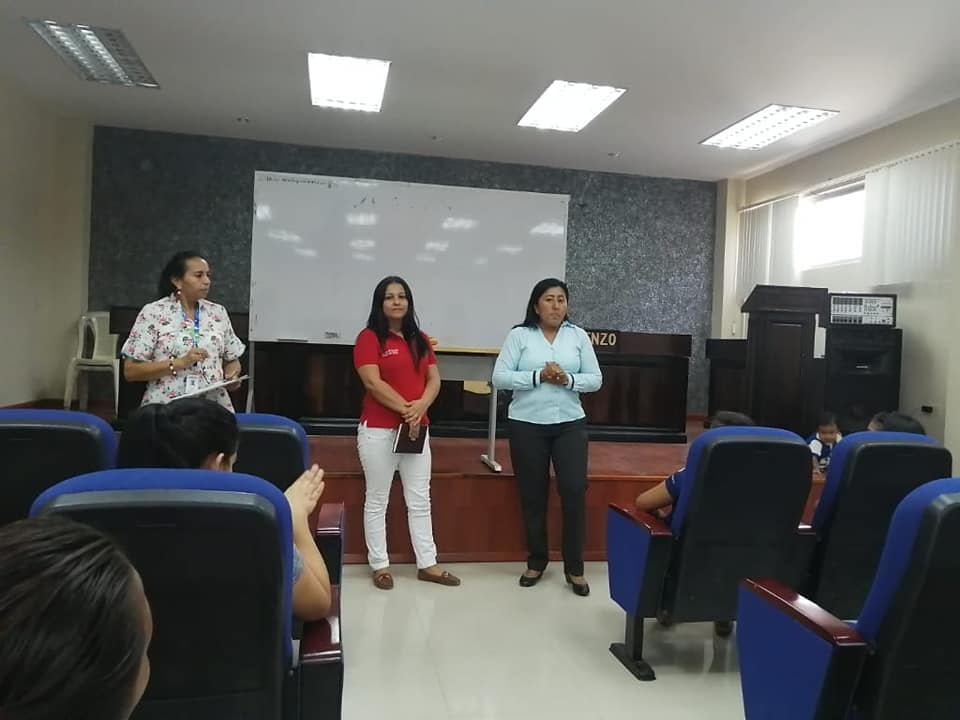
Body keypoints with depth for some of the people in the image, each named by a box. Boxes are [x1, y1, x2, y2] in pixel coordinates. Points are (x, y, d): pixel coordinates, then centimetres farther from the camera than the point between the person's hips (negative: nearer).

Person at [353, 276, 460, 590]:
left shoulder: (420, 340, 13)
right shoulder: (369, 337, -5)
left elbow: (434, 379, 7)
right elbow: (373, 383, -15)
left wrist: (421, 406, -12)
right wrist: (406, 409, -17)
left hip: (417, 429, 6)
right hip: (379, 430, -5)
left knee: (420, 500, 10)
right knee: (377, 501, 6)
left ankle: (427, 564, 19)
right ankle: (379, 565, 17)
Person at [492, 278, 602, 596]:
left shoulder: (578, 335, 5)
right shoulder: (519, 335, -1)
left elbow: (595, 379, 4)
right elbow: (500, 377, -8)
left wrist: (568, 379, -15)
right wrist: (539, 376, -18)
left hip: (570, 425, 1)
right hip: (527, 426, -1)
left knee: (574, 491, -3)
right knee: (532, 496, 7)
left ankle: (574, 568, 11)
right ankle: (536, 562, 24)